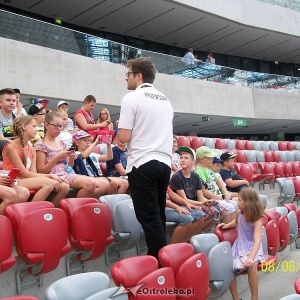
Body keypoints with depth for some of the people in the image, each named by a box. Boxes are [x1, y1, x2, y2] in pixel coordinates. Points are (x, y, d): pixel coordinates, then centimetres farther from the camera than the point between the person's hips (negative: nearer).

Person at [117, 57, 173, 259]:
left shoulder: (132, 98, -6)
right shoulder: (165, 100, 14)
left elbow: (124, 137, -12)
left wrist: (118, 133, 10)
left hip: (142, 163, -7)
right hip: (165, 162, 7)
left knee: (148, 217, -2)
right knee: (158, 215, 15)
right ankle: (160, 256, 22)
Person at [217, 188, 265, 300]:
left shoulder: (257, 220, -23)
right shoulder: (240, 213, -5)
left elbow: (257, 241, -34)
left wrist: (251, 257, -47)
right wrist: (227, 225, 2)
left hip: (252, 247, -5)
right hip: (239, 246, 5)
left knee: (252, 265, -34)